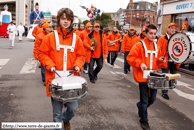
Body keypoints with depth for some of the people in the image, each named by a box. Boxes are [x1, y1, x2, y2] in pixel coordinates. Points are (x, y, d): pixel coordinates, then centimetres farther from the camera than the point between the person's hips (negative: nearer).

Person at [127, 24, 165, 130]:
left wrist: (160, 60, -2)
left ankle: (140, 106, 45)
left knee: (152, 99, 13)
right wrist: (140, 63, -22)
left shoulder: (156, 46, 11)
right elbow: (130, 58, -11)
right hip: (143, 76, -5)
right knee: (145, 100, 4)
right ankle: (144, 121, 24)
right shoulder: (139, 45, -7)